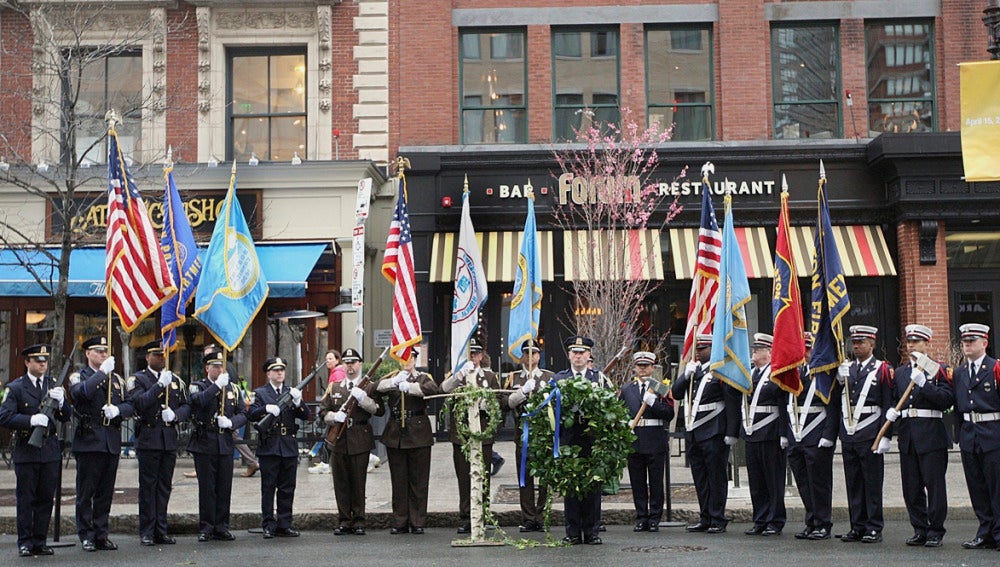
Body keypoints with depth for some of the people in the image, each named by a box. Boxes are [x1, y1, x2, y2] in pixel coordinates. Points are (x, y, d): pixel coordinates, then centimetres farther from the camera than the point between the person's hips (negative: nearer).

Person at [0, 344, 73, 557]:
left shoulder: (53, 385, 12)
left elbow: (66, 417, 10)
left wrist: (61, 402, -10)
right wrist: (31, 420, -20)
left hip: (50, 451, 4)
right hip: (26, 450, -3)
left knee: (46, 498, 6)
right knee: (25, 499, 1)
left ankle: (40, 542, 13)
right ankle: (25, 542, 9)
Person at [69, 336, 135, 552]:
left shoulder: (117, 379, 17)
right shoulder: (78, 376, 2)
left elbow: (130, 405, 11)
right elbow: (81, 392, -21)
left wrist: (118, 409, -10)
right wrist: (102, 372, -20)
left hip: (112, 442, 5)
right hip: (88, 441, -4)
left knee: (106, 492, 8)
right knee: (86, 491, 0)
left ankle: (101, 535, 14)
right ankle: (86, 536, 6)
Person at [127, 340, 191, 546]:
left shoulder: (176, 380, 15)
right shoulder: (137, 379, 1)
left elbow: (187, 406, 11)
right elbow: (139, 402, -16)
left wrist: (175, 415, -9)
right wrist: (160, 385, -22)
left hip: (170, 439, 4)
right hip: (148, 439, -4)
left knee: (165, 486, 7)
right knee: (148, 486, -2)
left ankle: (161, 531, 13)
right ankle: (147, 532, 4)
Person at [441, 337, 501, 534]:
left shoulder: (490, 376, 13)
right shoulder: (455, 375, 10)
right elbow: (444, 389, -11)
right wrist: (462, 373, -23)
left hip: (483, 434, 0)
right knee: (464, 478, 1)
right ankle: (466, 518, 7)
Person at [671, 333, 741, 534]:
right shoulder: (691, 369, 17)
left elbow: (733, 403, -10)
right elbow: (676, 393, 11)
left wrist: (731, 433, -15)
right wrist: (686, 375, -5)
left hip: (714, 434, -7)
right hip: (692, 433, 7)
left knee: (716, 477, -1)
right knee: (700, 479, 10)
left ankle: (718, 520, 5)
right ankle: (705, 518, 17)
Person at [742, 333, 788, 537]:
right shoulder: (749, 373, 15)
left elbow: (784, 406, -10)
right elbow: (742, 402, 19)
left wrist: (784, 434, -15)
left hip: (770, 435, -7)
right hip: (751, 434, 7)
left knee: (774, 480, 1)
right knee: (756, 481, 9)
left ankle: (775, 522, 8)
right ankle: (760, 521, 17)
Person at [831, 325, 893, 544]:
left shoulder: (882, 370, -1)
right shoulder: (845, 369, 14)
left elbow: (888, 406, -4)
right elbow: (835, 404, 16)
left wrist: (885, 436, -10)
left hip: (870, 435, -5)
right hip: (848, 435, 5)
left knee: (873, 482, 1)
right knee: (853, 483, 8)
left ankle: (874, 528, 7)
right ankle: (858, 527, 15)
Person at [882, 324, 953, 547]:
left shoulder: (939, 370, 1)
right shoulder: (899, 373, 17)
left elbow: (947, 400, -11)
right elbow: (893, 400, 19)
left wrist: (923, 383, -18)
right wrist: (891, 411, -3)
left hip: (932, 436, -5)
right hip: (907, 437, 5)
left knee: (935, 485, -2)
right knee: (911, 487, 6)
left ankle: (935, 531, 6)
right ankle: (920, 530, 15)